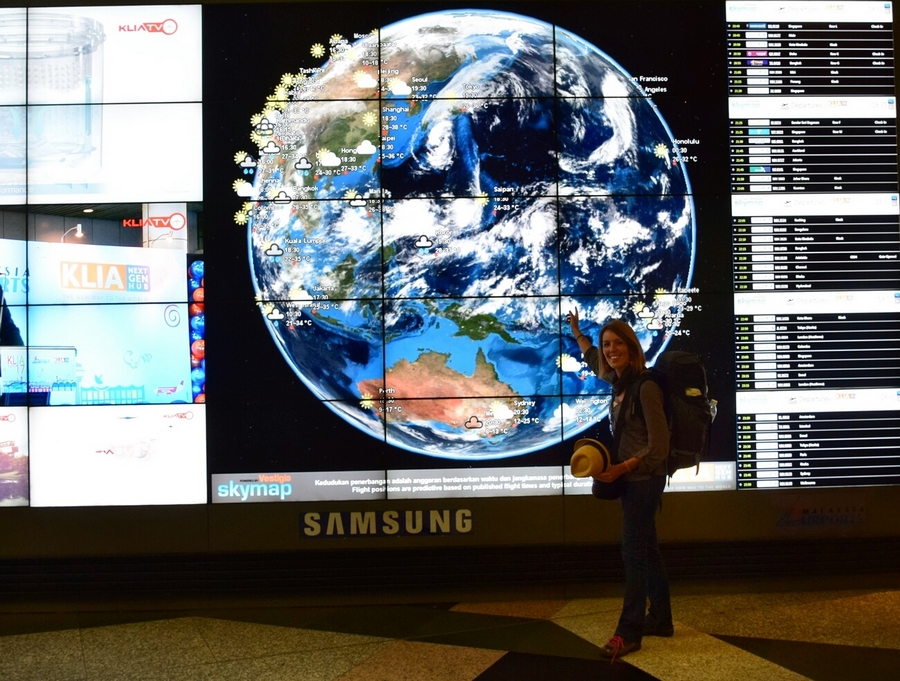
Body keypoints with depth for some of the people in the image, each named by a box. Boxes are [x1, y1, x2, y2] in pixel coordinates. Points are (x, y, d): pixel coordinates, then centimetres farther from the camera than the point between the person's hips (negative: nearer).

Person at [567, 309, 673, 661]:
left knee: (634, 549, -6)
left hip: (643, 477, -9)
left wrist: (621, 468, -26)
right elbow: (594, 359, 31)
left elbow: (659, 444, -21)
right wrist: (577, 333, 38)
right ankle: (660, 619, 25)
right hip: (633, 477, 9)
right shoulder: (620, 382, 6)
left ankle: (629, 632, -1)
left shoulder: (645, 387, -18)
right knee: (646, 548, 14)